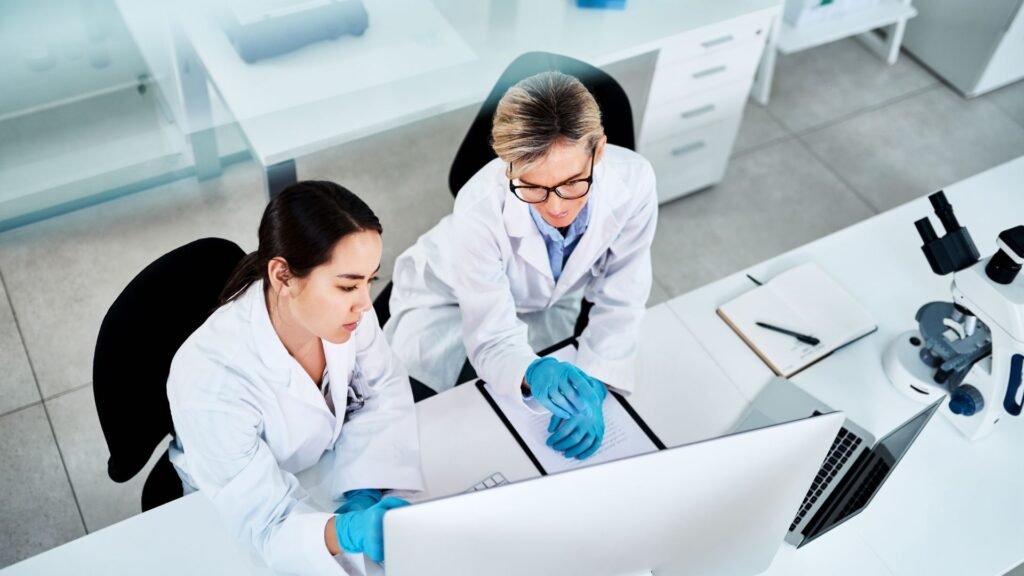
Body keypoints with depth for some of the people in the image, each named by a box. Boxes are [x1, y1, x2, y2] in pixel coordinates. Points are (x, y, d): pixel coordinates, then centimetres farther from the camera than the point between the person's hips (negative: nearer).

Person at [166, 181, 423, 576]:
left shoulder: (341, 304, -24)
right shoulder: (209, 377, -35)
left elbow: (382, 392, -10)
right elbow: (269, 523, -31)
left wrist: (367, 490, -24)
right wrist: (351, 532, -49)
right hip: (233, 518, -3)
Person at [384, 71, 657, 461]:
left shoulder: (632, 181, -34)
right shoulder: (481, 208, -40)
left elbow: (619, 305, -23)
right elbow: (493, 340, -35)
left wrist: (592, 386, -39)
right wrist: (534, 375, -58)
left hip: (547, 306, 3)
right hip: (448, 301, -2)